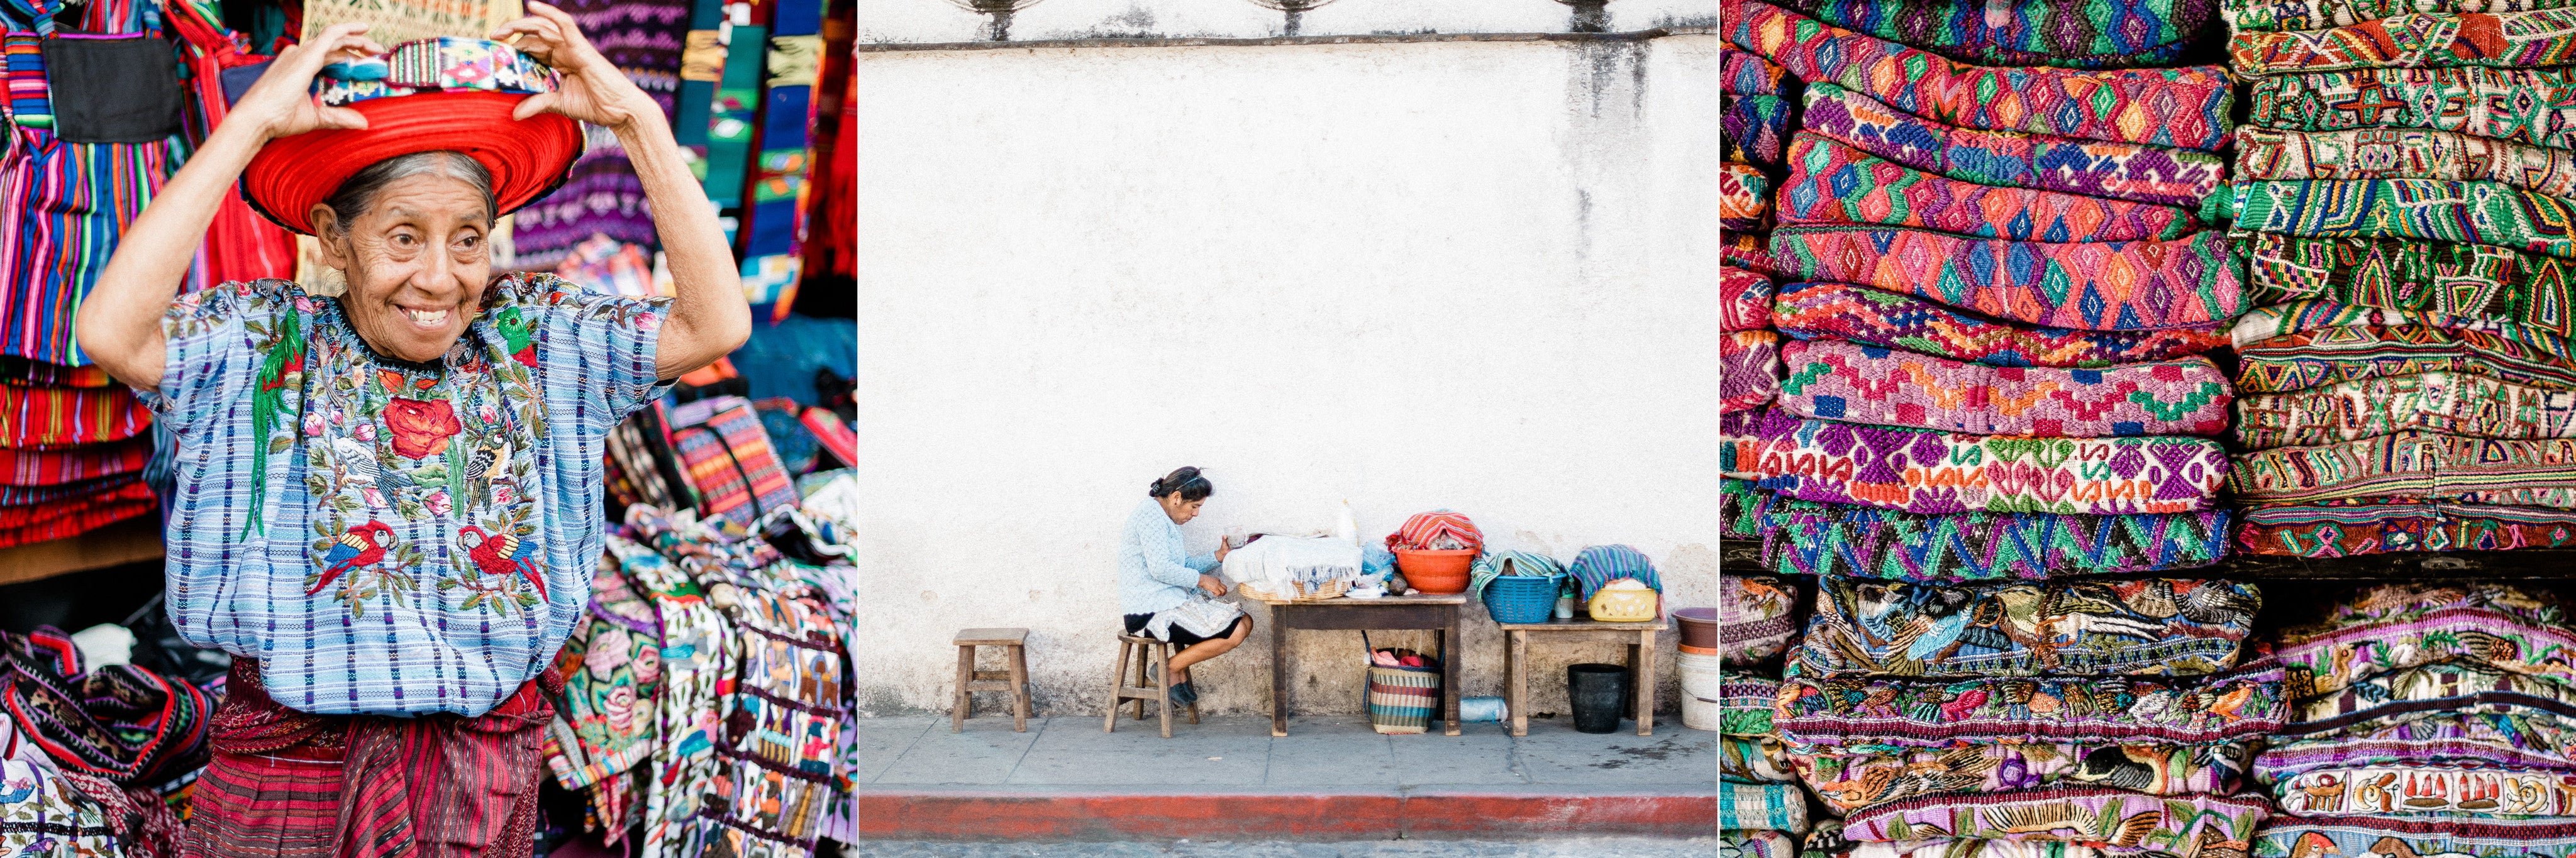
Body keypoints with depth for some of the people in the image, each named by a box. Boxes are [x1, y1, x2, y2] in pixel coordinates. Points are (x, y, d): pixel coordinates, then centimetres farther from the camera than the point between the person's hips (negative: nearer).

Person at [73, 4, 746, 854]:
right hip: (288, 774, -2)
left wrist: (636, 118, -10)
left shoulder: (534, 337, 5)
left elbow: (716, 324, -5)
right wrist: (251, 124, -20)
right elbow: (111, 331, -21)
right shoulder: (262, 345, -3)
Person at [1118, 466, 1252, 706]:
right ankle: (1169, 670, -3)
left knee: (1245, 622, 7)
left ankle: (1180, 676, 9)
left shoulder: (1166, 519, 21)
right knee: (1235, 632, -17)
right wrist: (1201, 580, -11)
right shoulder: (1150, 514, -13)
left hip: (1171, 601, 11)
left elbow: (1184, 566, 19)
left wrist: (1219, 556, 5)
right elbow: (1160, 569, -21)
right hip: (1150, 612, -11)